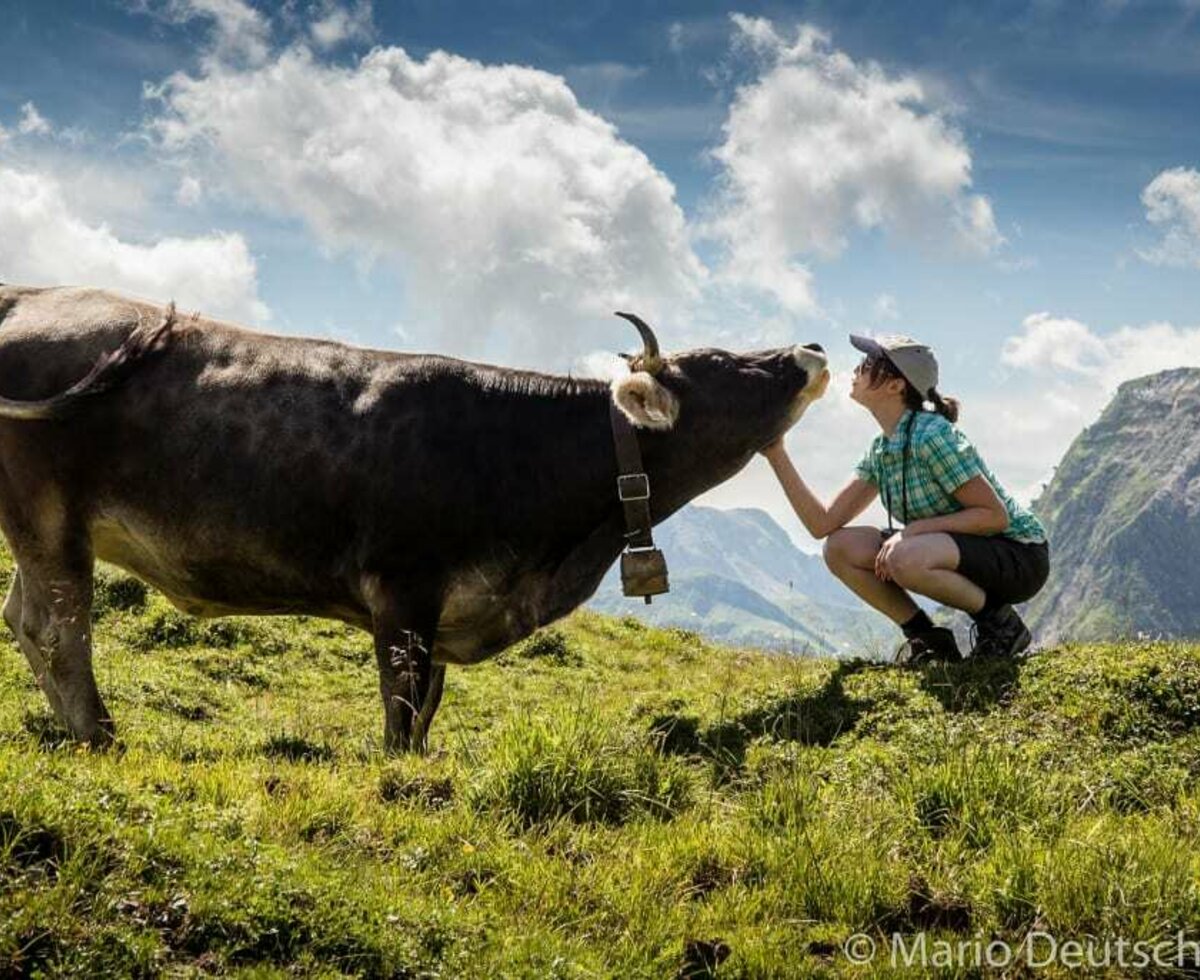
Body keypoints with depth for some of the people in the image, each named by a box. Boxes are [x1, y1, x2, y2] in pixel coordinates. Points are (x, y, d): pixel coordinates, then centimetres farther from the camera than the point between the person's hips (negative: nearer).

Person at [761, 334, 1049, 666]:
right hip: (967, 551, 8)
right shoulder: (880, 451, 3)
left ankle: (1000, 622, -10)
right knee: (840, 548, -7)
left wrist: (913, 529, -27)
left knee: (903, 558, -35)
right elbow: (823, 524, -1)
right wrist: (777, 455, -6)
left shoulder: (933, 436, -22)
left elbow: (996, 515, -22)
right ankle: (928, 640, 4)